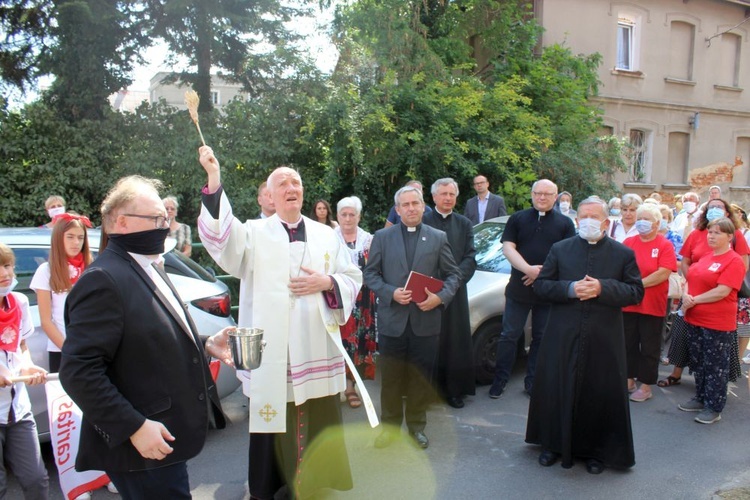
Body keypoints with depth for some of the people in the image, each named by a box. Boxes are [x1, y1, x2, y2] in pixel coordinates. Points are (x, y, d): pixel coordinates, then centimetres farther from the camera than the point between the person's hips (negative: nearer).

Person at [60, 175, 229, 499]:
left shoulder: (148, 267, 10)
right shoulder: (103, 280, -20)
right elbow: (79, 371, -24)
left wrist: (204, 346, 7)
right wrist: (134, 427, -24)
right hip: (144, 447, -9)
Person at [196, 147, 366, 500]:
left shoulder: (326, 235, 11)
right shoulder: (254, 233, 2)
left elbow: (353, 278, 12)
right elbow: (221, 239, -19)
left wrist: (327, 282, -10)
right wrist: (214, 181, -28)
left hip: (317, 350, 3)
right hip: (271, 352, -2)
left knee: (321, 425, 12)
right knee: (272, 422, 6)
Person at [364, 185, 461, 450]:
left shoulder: (438, 238, 5)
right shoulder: (382, 237, 4)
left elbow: (453, 274, 6)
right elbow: (370, 273, 2)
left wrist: (441, 296, -12)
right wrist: (391, 293, -14)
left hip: (426, 320, 1)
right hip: (392, 319, 0)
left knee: (421, 378, 10)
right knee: (390, 378, 9)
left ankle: (417, 425, 27)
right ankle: (390, 424, 26)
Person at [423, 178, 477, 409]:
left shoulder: (464, 224, 11)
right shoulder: (423, 222, 1)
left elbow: (470, 258, 4)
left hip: (455, 292, 3)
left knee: (456, 343, 6)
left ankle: (454, 390, 16)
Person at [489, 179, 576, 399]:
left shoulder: (565, 223, 6)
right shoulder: (517, 219, 7)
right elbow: (508, 248, -4)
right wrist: (529, 269, -20)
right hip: (518, 288, 0)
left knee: (542, 338, 9)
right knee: (509, 336, 3)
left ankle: (532, 382, 21)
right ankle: (500, 380, 13)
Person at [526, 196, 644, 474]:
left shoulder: (623, 254, 4)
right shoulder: (560, 250, 6)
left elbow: (636, 292, -1)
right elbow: (540, 285, 2)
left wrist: (603, 288, -17)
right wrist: (570, 289, -15)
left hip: (604, 340, 0)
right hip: (563, 337, 1)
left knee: (601, 395, 7)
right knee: (557, 391, 9)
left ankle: (596, 451, 25)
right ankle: (555, 443, 27)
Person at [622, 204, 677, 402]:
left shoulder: (665, 245, -5)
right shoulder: (628, 242, 4)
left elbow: (663, 274, -15)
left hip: (652, 306, -3)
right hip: (628, 303, 4)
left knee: (649, 348, 7)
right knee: (628, 344, 13)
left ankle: (646, 386, 19)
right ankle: (629, 381, 27)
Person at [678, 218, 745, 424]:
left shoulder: (734, 260, -11)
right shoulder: (705, 257, 11)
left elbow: (722, 291, -20)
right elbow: (692, 279, 14)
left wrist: (694, 300, -15)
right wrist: (686, 296, -6)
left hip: (718, 324, -7)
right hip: (695, 320, 7)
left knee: (716, 366, 3)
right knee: (698, 362, 17)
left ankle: (714, 408, 14)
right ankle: (701, 398, 31)